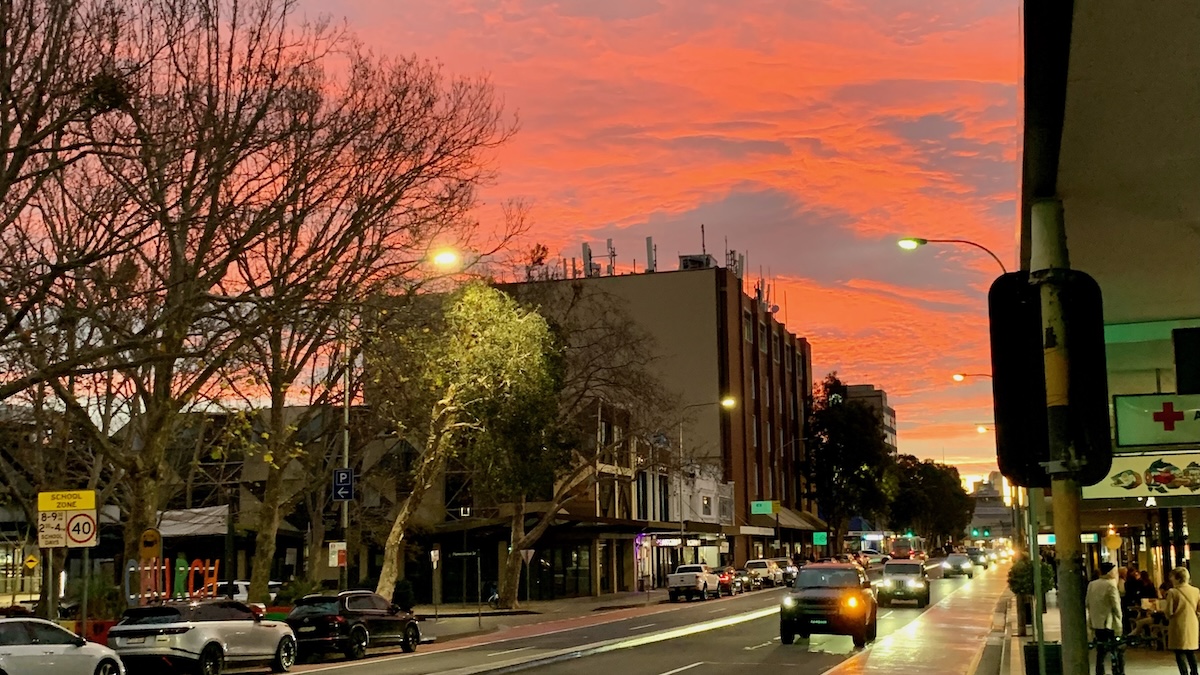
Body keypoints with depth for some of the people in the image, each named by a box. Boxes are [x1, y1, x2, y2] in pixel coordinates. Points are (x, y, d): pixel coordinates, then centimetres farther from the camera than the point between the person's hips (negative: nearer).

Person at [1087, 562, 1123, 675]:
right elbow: (1116, 606, -13)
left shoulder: (1092, 584, 7)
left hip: (1096, 622, 6)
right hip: (1109, 623, -6)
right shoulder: (1111, 585, -12)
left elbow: (1088, 603, 9)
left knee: (1100, 651, 12)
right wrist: (1119, 623, -7)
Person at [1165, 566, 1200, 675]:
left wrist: (1169, 617, 9)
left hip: (1179, 627, -5)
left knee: (1180, 654, 2)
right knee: (1191, 653, 19)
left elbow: (1169, 612, -12)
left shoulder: (1172, 592, -15)